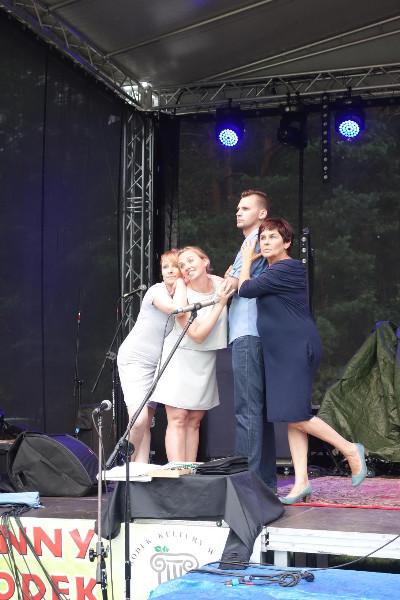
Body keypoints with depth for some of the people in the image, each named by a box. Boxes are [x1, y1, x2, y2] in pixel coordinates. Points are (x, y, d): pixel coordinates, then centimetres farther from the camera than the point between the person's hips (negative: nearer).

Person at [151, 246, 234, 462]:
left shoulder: (220, 283, -5)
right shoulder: (182, 294, -18)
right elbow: (197, 335, -22)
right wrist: (220, 303, -23)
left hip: (206, 361, 5)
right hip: (181, 357, -5)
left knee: (194, 420, 7)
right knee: (178, 418, -12)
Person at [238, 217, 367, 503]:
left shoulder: (285, 269, -14)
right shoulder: (274, 271, 16)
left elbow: (246, 289, -13)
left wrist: (247, 259, 0)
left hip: (297, 348, -10)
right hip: (281, 351, 10)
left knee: (295, 415, -12)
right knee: (291, 417, 5)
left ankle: (351, 449, 2)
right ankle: (301, 482, 5)